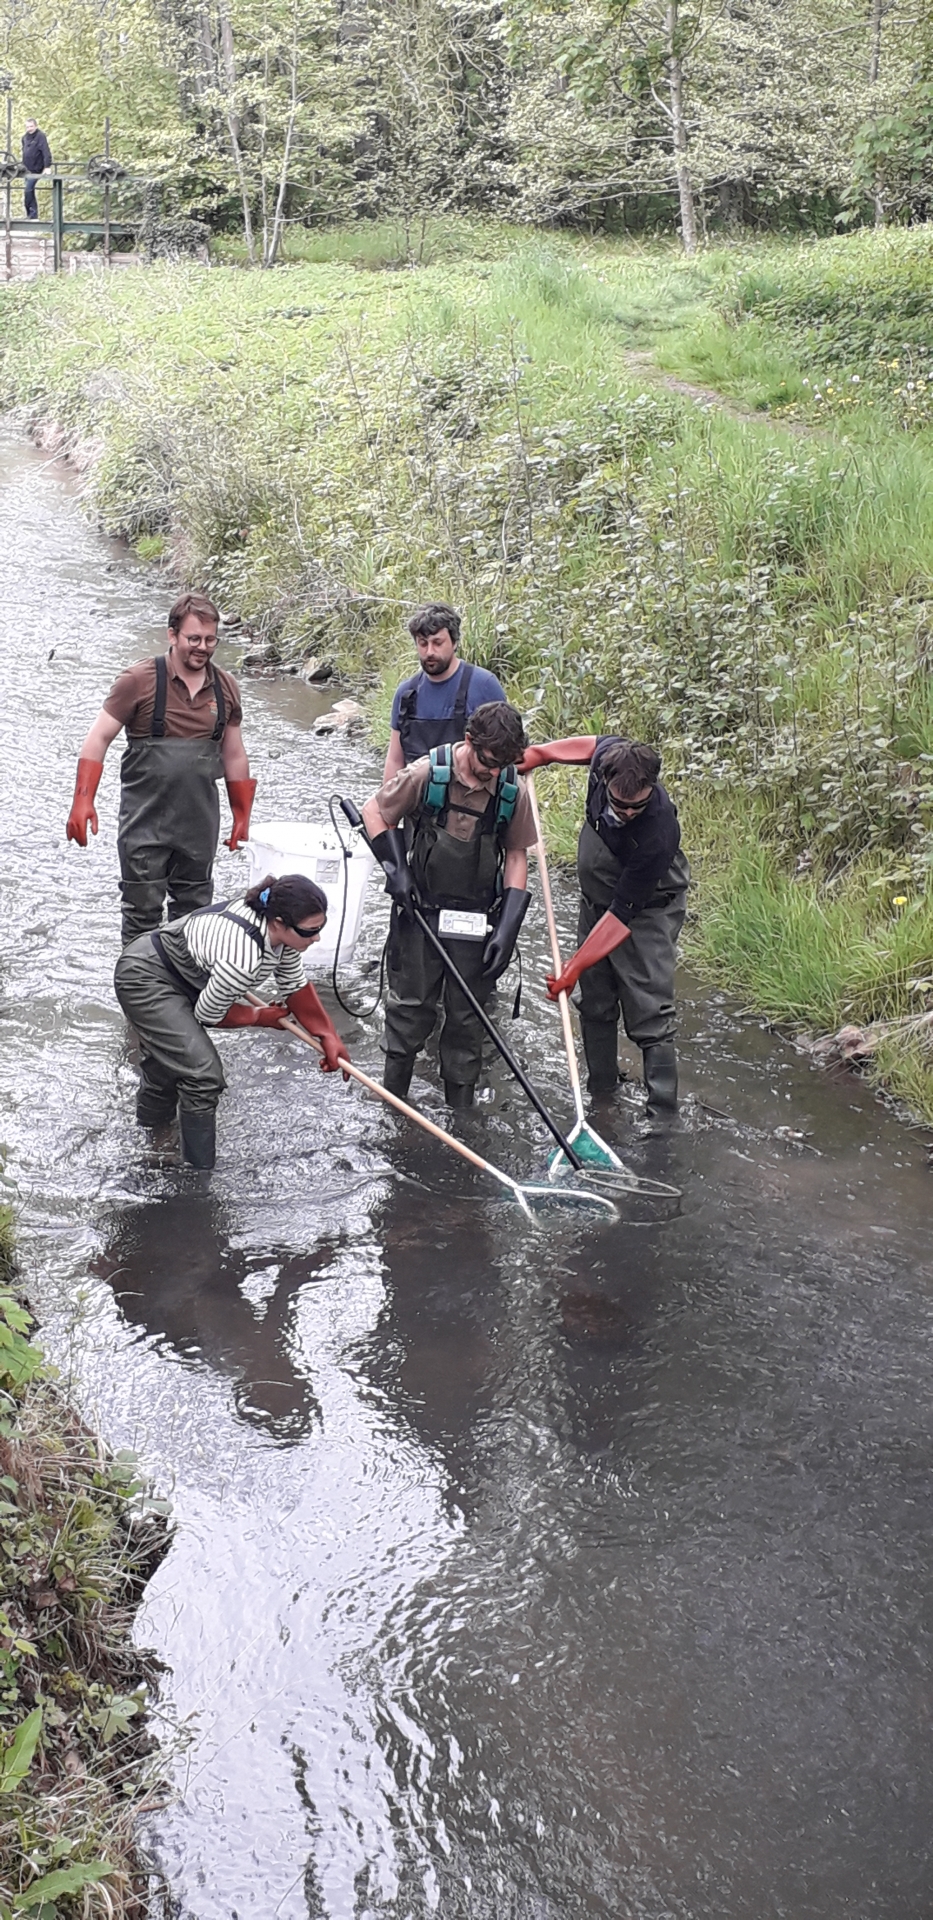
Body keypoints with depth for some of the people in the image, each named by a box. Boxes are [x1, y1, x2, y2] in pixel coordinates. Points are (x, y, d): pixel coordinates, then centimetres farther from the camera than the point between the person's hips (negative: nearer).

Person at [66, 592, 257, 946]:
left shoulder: (225, 688, 5)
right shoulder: (140, 681, -9)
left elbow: (234, 756, 15)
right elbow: (98, 739, -7)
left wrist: (242, 816, 17)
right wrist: (83, 801, -17)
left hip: (200, 823, 4)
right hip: (145, 821, -4)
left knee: (194, 908, 12)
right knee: (142, 911, 2)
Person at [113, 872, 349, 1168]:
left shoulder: (281, 930, -16)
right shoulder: (242, 959, -40)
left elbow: (296, 987, 1)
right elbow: (208, 1014, -22)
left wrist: (329, 1037, -4)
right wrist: (261, 1017, -7)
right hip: (143, 980, -10)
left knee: (170, 1054, 32)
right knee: (203, 1074, -21)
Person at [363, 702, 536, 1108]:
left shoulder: (513, 792, -7)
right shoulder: (426, 774, -14)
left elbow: (516, 854, 3)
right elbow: (374, 812, 0)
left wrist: (508, 927, -4)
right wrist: (396, 869, -9)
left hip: (475, 921, 2)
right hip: (420, 911, -1)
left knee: (466, 1015, 9)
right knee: (410, 1006, 8)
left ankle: (461, 1100, 23)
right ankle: (392, 1101, 23)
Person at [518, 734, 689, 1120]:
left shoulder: (659, 834, -38)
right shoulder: (609, 755, -24)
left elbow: (623, 913, -31)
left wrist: (576, 965, -31)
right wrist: (540, 754, 6)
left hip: (647, 911, -7)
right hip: (596, 899, 7)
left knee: (649, 1013, -12)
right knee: (595, 1004, 13)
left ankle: (662, 1114, -9)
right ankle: (601, 1091, 25)